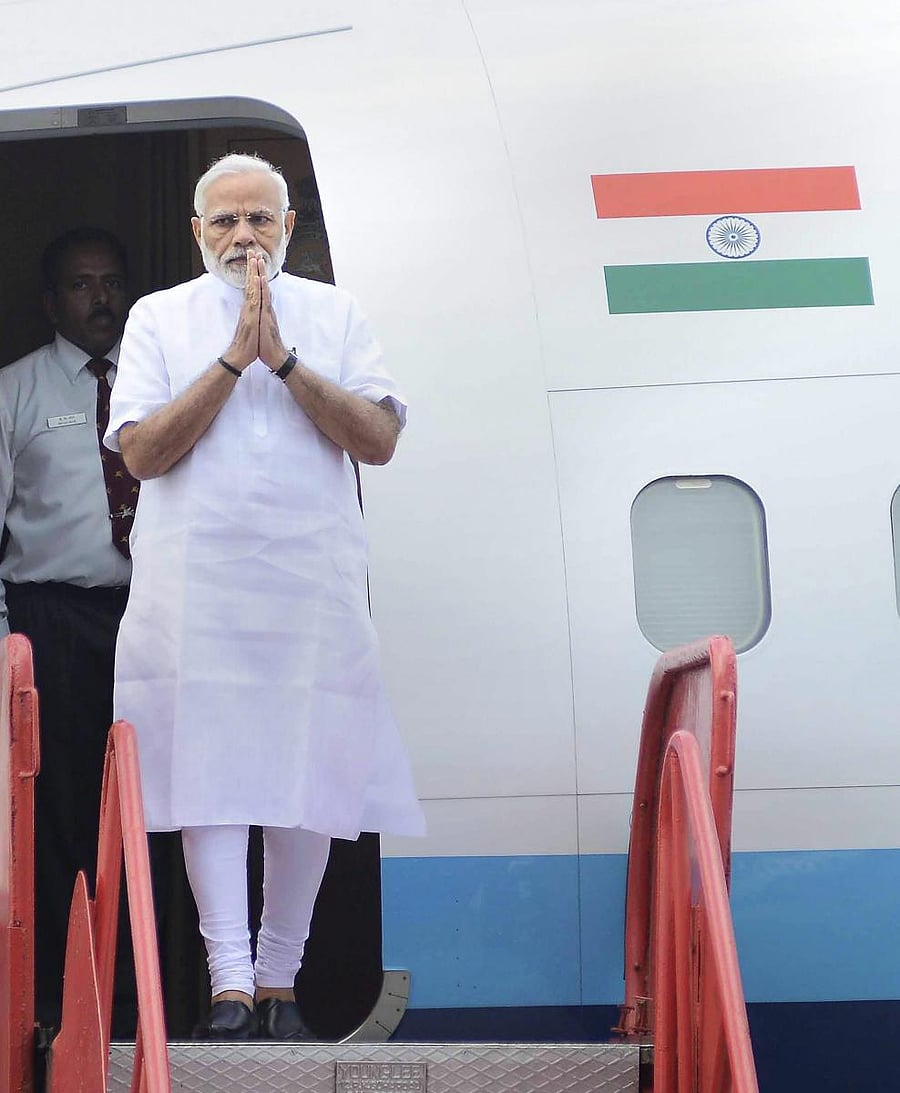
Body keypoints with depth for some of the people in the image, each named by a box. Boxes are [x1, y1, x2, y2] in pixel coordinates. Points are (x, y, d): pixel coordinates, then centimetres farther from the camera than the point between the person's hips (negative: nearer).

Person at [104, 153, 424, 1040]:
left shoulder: (334, 314, 11)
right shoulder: (159, 317, 9)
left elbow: (378, 440, 0)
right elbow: (141, 451, -3)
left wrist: (285, 359, -10)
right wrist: (232, 359, -9)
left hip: (312, 577, 1)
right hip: (195, 579, -1)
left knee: (307, 773, 1)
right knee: (208, 768, -8)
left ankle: (279, 982, 11)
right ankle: (230, 984, -9)